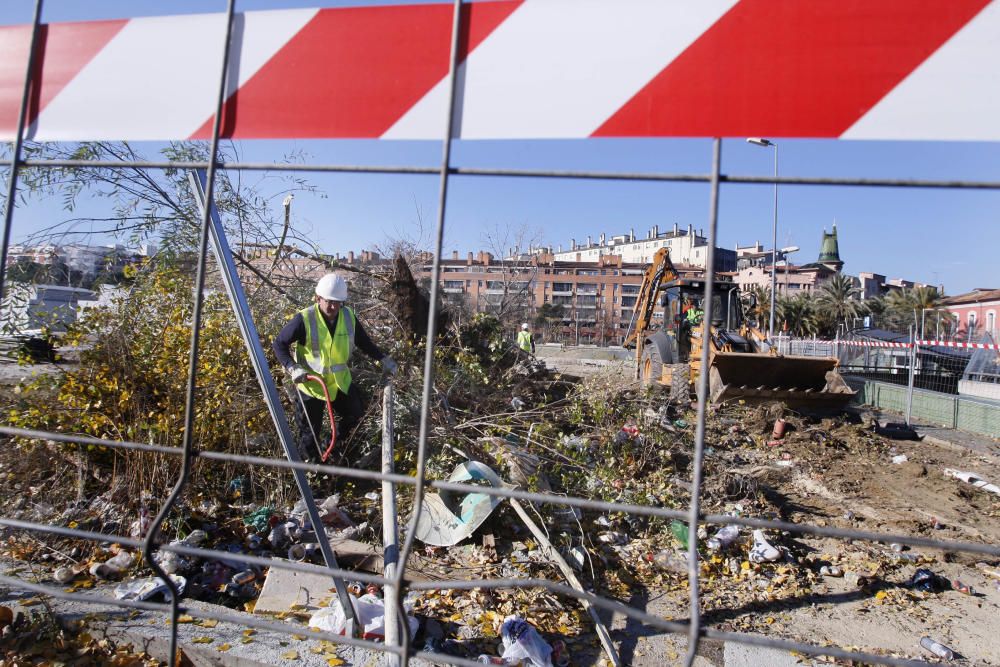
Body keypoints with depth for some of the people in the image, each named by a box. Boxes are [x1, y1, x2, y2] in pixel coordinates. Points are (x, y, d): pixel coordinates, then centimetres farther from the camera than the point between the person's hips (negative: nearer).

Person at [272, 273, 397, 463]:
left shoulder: (348, 317, -8)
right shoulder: (305, 319, -22)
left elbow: (364, 342, 7)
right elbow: (279, 344, -13)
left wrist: (383, 358, -2)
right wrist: (292, 367, -26)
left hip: (340, 381, 5)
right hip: (311, 384, -5)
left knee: (353, 415, 21)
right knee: (309, 431, 9)